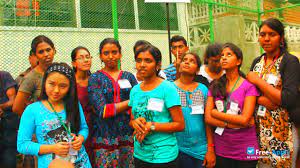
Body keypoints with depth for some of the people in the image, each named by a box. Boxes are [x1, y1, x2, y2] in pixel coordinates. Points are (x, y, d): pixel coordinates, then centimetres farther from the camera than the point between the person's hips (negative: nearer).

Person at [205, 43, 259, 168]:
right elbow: (208, 118, -4)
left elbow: (245, 119, -16)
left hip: (245, 151, -3)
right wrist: (236, 124, -13)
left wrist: (217, 113, -8)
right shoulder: (215, 86, 4)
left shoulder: (249, 86, -7)